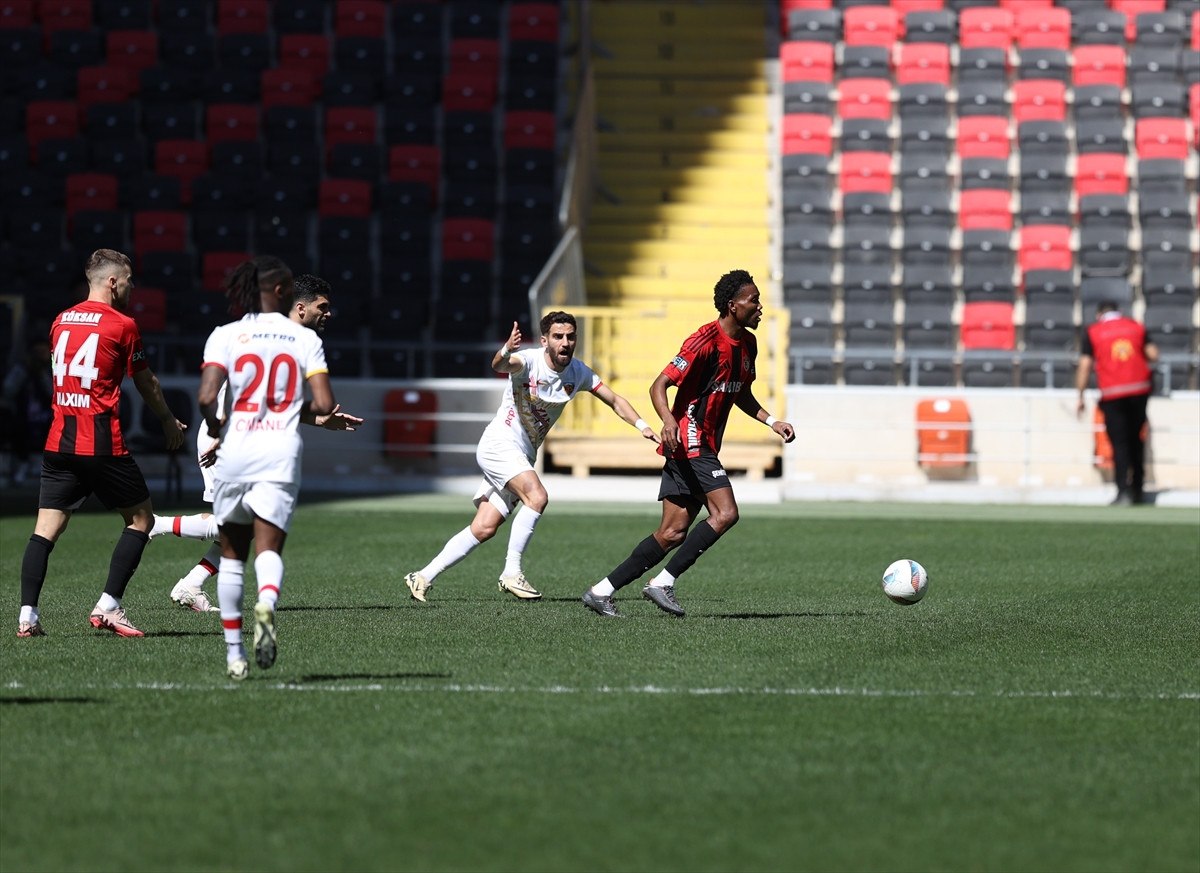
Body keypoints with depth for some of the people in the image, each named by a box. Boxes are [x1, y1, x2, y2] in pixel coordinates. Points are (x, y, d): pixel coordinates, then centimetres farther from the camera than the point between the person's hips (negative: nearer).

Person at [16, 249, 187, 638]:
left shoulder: (60, 321, 12)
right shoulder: (122, 325, -4)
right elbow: (146, 383, 7)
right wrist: (169, 422, 23)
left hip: (59, 441, 6)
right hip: (103, 444, -5)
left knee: (46, 528, 3)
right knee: (141, 518, 9)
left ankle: (27, 615, -7)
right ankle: (108, 606, 0)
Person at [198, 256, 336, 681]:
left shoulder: (226, 336, 0)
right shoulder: (305, 339, 3)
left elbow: (206, 397, -13)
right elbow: (325, 405, -3)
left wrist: (214, 428, 7)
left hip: (234, 453, 1)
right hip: (281, 454, -1)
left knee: (232, 554, 13)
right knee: (269, 549, -5)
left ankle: (234, 653, 14)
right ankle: (266, 604, -40)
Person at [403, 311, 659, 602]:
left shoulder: (579, 373, 1)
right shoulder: (529, 361, -19)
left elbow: (615, 400, 7)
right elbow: (500, 365, -40)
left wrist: (642, 425, -8)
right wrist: (505, 352, -64)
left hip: (523, 456, 7)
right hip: (499, 443, -7)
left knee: (483, 530, 2)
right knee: (537, 496, -29)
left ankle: (423, 577, 10)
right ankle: (511, 573, -21)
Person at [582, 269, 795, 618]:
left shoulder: (748, 344, 12)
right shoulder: (706, 341, -16)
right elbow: (659, 385, -18)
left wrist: (771, 422, 15)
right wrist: (668, 420, -36)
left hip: (704, 450, 9)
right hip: (690, 443, -9)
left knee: (674, 532, 4)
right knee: (725, 514, -18)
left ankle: (602, 591, 7)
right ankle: (663, 583, -13)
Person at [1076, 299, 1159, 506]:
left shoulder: (1093, 331, 1)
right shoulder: (1136, 326, 9)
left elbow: (1085, 366, -5)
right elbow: (1153, 355, 3)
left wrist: (1080, 398, 0)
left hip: (1112, 395, -3)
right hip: (1139, 390, 3)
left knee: (1119, 443, -2)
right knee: (1136, 440, 16)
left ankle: (1123, 491, -14)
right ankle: (1138, 489, 20)